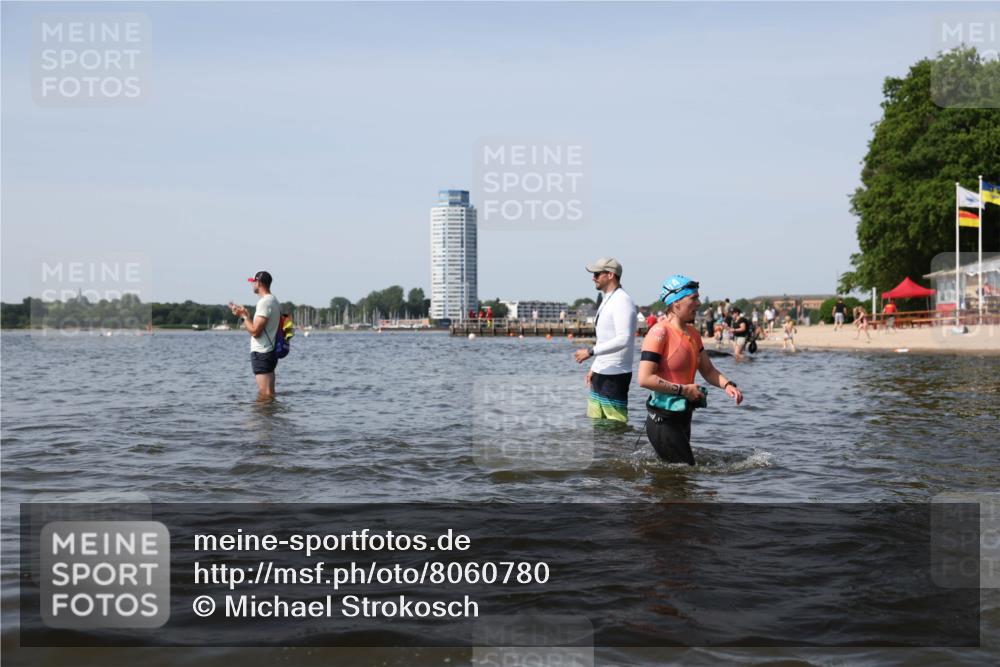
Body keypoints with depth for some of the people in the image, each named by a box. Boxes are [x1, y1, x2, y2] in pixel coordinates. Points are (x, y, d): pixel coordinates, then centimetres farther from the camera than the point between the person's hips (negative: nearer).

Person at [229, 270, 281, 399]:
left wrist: (244, 316, -8)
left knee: (265, 395, -9)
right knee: (269, 395, 13)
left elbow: (255, 331, -21)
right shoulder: (273, 300, 16)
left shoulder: (264, 302, -16)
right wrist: (245, 314, 17)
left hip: (261, 354, -10)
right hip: (270, 351, 10)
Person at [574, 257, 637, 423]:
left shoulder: (622, 301, -15)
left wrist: (591, 351, -26)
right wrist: (594, 367, 19)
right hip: (601, 373, 10)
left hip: (615, 376, -10)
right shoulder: (607, 300, 16)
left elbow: (624, 339, -26)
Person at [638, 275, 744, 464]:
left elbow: (708, 370, 19)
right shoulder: (660, 333, -15)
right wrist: (683, 389, -18)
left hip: (683, 418, 9)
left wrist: (727, 385, 0)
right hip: (663, 420, -9)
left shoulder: (693, 334, 12)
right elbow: (644, 379, -22)